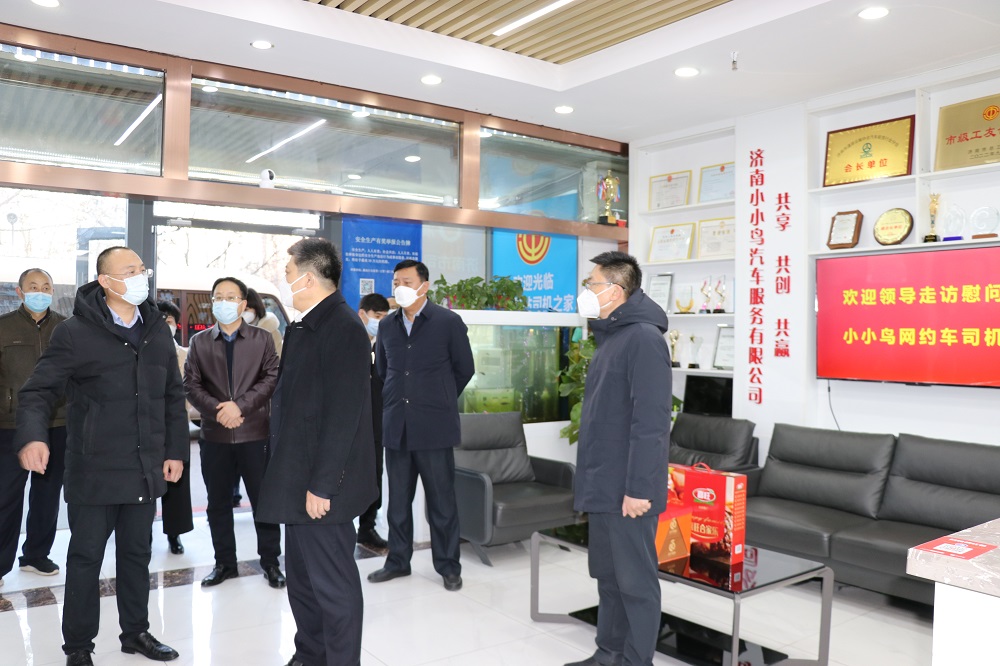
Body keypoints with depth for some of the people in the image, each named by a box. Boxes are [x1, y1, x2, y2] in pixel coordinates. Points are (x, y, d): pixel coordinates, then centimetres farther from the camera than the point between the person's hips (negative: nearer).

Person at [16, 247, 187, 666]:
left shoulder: (157, 332, 6)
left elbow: (173, 396, 11)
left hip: (145, 470, 5)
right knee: (86, 557, 8)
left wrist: (176, 450, 8)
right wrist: (32, 436, -27)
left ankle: (135, 632, 32)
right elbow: (39, 391, -9)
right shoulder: (75, 333, -9)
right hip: (95, 471, -4)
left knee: (136, 554, 16)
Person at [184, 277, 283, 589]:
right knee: (218, 502, 11)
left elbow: (271, 378, -4)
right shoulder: (199, 342, 8)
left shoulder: (262, 339, 3)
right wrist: (217, 410, -13)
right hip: (214, 434, 2)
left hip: (255, 432, -2)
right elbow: (191, 384, 2)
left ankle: (270, 561, 17)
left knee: (264, 499, 4)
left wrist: (240, 405, -16)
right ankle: (225, 562, 25)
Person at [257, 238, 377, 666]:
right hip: (299, 483, 10)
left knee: (332, 583, 1)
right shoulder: (304, 327, 13)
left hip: (321, 487, -10)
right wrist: (294, 479, 15)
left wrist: (322, 485, -21)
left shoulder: (342, 328, -17)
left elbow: (343, 415, -22)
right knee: (302, 577, 20)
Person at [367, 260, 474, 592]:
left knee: (441, 500, 4)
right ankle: (398, 560, 26)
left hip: (433, 425, -4)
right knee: (398, 499, 13)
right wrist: (397, 400, 14)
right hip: (395, 425, 4)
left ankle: (448, 566, 17)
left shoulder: (448, 322, -6)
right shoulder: (387, 325, 7)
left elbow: (464, 369, 1)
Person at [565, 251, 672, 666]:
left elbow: (650, 421, -21)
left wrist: (638, 488, -22)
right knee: (607, 575, 17)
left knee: (635, 580, 3)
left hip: (627, 490, -9)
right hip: (604, 486, 9)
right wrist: (591, 479, 17)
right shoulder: (610, 337, 15)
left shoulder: (643, 338, -15)